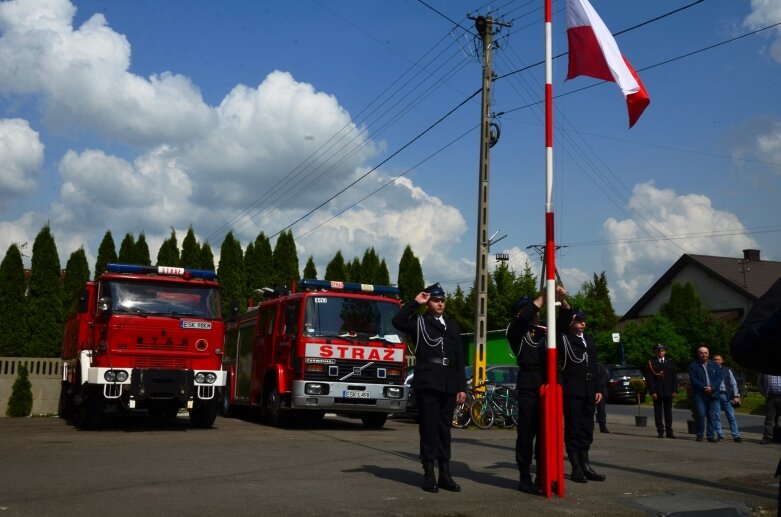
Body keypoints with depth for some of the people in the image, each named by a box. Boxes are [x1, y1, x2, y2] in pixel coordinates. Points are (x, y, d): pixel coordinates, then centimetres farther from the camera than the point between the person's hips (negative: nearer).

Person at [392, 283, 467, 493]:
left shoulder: (452, 326, 18)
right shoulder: (419, 322, 5)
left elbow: (459, 359, 16)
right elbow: (397, 321, -16)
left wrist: (462, 387, 9)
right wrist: (415, 302, -10)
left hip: (448, 386, 4)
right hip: (427, 383, -4)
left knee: (445, 429, 7)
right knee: (429, 429, -3)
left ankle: (445, 474, 11)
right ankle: (429, 475, 2)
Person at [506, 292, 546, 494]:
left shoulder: (543, 331, 18)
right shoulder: (515, 330, 4)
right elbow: (525, 317, -16)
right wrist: (543, 296, -13)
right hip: (527, 385, -5)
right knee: (527, 432, -4)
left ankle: (542, 476, 14)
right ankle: (525, 478, 1)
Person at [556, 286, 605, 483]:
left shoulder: (589, 339, 18)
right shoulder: (564, 338, -1)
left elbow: (594, 365, 19)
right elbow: (562, 320, -20)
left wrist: (598, 388, 14)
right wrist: (563, 301, -38)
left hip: (588, 390, 6)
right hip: (572, 389, -6)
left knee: (586, 428, 8)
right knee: (573, 429, -1)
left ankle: (585, 465, 15)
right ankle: (576, 468, 3)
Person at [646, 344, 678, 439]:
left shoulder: (670, 362, 9)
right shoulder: (651, 363, 0)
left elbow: (674, 377, 8)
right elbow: (649, 378, -3)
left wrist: (675, 391, -1)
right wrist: (652, 392, -11)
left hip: (668, 392, 2)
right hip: (657, 392, -2)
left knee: (668, 411, 7)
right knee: (658, 412, 1)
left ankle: (669, 431, 12)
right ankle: (660, 432, 6)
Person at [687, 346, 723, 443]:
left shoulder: (714, 365, 13)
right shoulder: (693, 366, 4)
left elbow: (719, 378, 5)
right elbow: (693, 380, -4)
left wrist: (712, 388, -10)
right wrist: (704, 388, -15)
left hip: (713, 394, 3)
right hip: (699, 394, -3)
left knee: (712, 416, 2)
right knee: (701, 414, -10)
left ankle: (710, 436, 10)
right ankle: (699, 435, 0)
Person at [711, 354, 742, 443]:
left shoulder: (727, 370, 11)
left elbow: (734, 383, 10)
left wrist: (736, 396, 3)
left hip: (726, 395, 1)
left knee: (731, 416, 0)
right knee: (717, 416, 0)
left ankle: (736, 436, 2)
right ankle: (720, 435, 7)